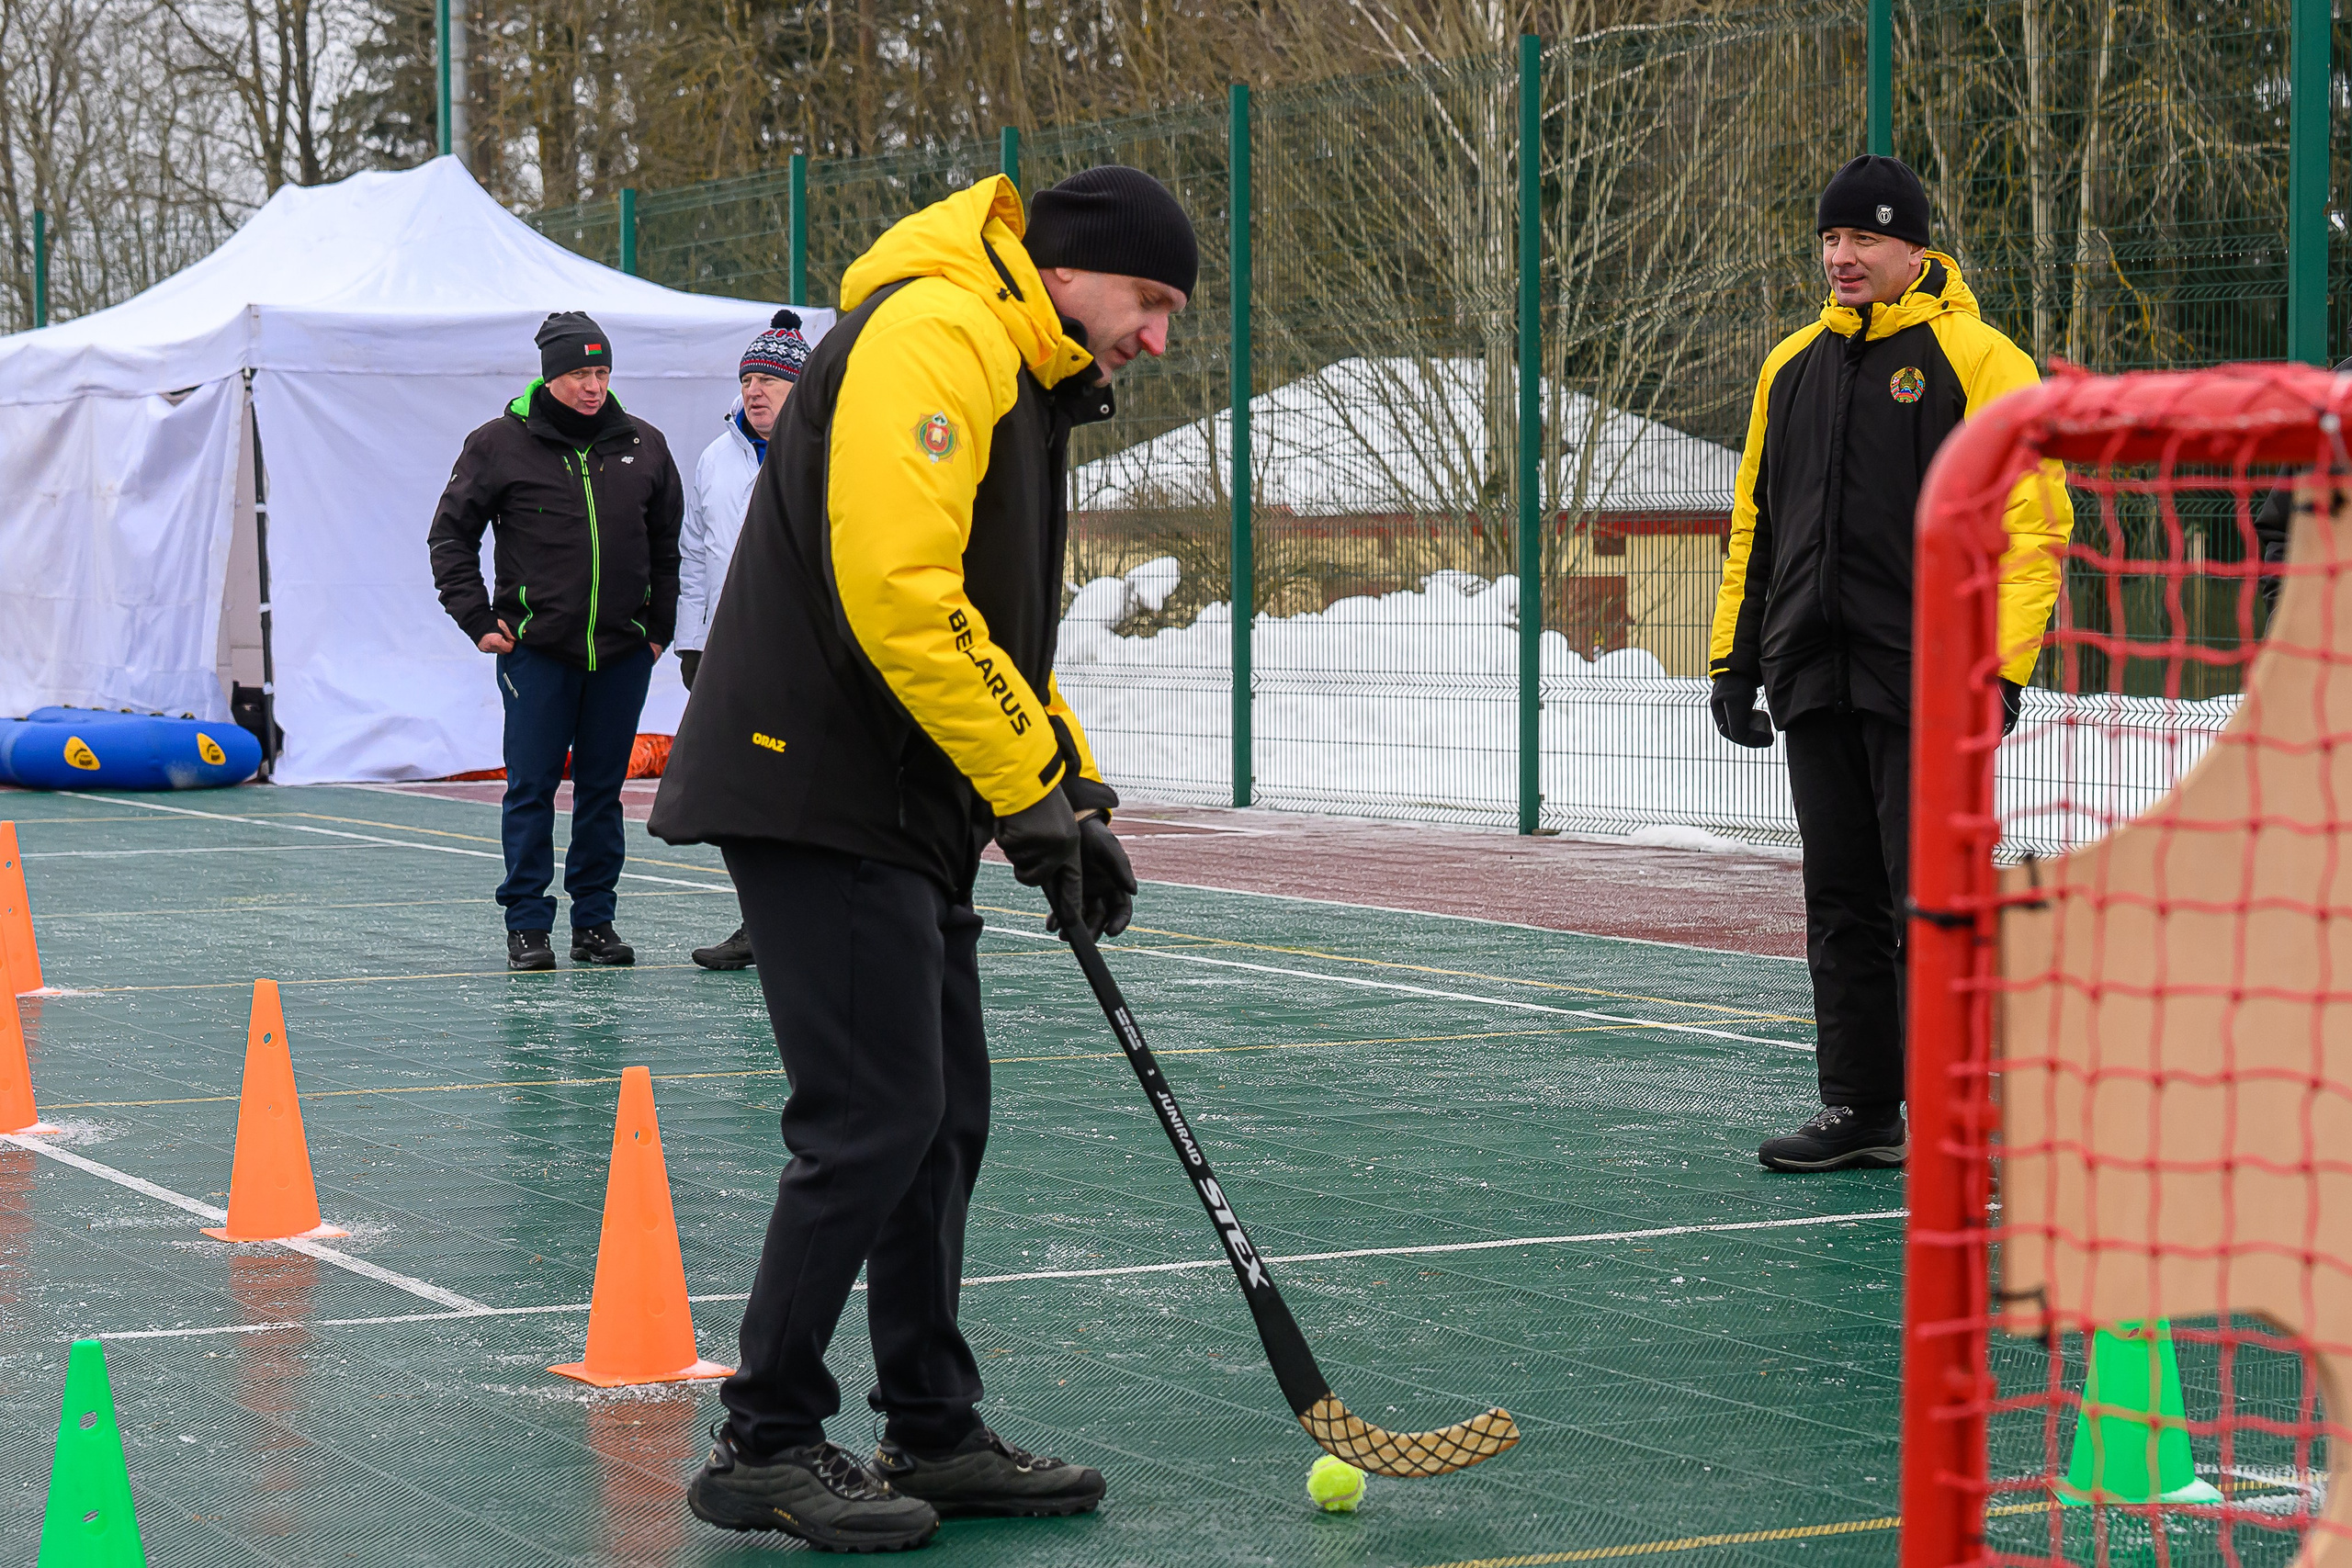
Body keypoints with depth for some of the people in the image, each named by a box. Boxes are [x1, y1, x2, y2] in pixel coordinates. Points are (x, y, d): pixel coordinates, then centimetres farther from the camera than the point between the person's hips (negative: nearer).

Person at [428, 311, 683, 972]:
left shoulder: (643, 445, 8)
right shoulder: (499, 444, -2)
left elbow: (667, 544, 18)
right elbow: (451, 535, 5)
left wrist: (659, 628, 13)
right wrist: (478, 621, -2)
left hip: (622, 652, 3)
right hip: (535, 648, -3)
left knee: (603, 788, 7)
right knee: (532, 787, -2)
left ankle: (594, 920, 15)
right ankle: (527, 924, 4)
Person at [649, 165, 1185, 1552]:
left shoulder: (1029, 386, 21)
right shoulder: (935, 333, -14)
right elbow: (895, 587, -25)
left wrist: (1071, 789, 13)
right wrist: (1028, 784, -19)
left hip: (912, 812, 11)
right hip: (820, 795, -11)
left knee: (945, 1118, 13)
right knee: (877, 1119, -10)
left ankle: (935, 1434, 22)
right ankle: (765, 1448, 0)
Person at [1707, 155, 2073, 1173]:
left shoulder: (1977, 360, -4)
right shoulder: (1792, 366, 15)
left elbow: (2033, 519, -8)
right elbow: (1754, 521, 21)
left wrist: (2001, 667, -15)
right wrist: (1734, 657, 16)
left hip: (1924, 686, -6)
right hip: (1814, 686, 6)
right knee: (1841, 907, 9)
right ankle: (1859, 1109, 16)